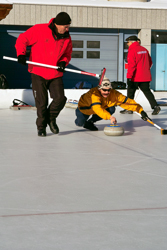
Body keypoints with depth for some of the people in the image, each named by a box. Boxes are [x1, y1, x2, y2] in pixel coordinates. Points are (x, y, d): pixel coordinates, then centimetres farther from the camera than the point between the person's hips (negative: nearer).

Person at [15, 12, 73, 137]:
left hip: (56, 75, 3)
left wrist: (63, 62, -7)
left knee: (60, 98, -9)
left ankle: (51, 118, 20)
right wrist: (21, 54, -17)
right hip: (38, 73, -3)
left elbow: (67, 54, 14)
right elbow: (22, 39, -5)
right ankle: (41, 126, 21)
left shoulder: (67, 38, 2)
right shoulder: (40, 30, -12)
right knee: (41, 102, 0)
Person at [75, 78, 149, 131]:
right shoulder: (94, 94, -41)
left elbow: (127, 102, -23)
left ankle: (90, 122, 0)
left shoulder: (114, 94, -24)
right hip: (84, 109, -4)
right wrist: (110, 117, -69)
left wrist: (141, 110, -31)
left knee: (111, 109, -21)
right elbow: (97, 109, -55)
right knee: (80, 122, -26)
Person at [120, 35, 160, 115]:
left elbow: (131, 65, -19)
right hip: (145, 77, 6)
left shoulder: (132, 50, -11)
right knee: (147, 91, 9)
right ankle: (155, 106, -5)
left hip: (135, 77, -6)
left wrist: (129, 77, -19)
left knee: (131, 91, 7)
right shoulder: (144, 49, 11)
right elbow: (150, 62, 18)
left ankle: (129, 109, 12)